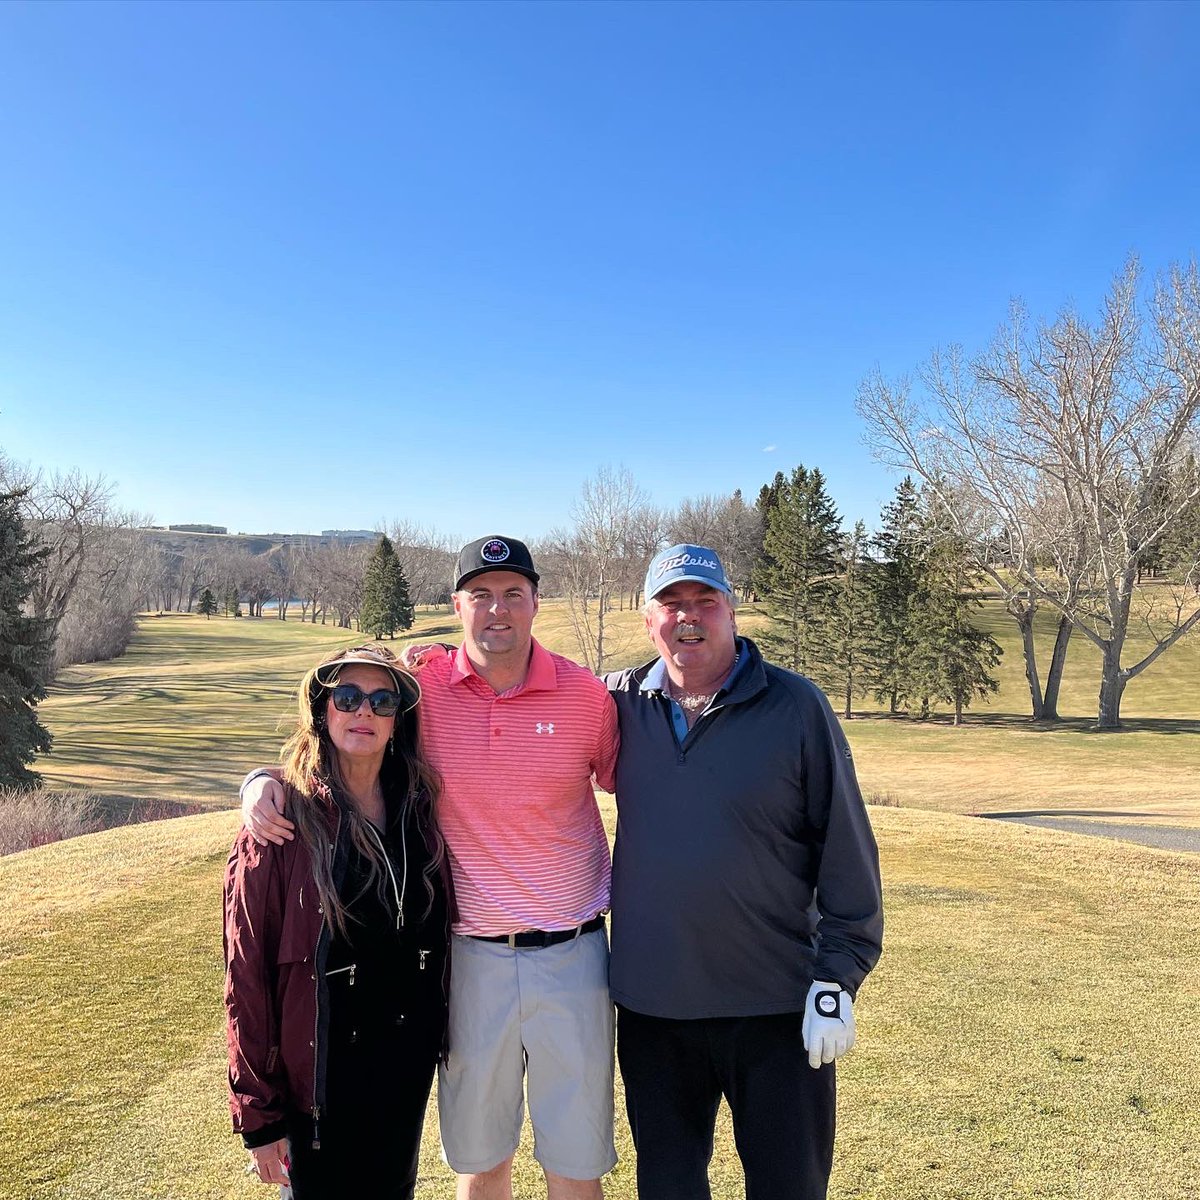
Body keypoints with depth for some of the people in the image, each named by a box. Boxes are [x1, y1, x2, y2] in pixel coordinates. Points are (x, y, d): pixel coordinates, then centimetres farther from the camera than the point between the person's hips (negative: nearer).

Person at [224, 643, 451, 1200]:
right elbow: (246, 974, -12)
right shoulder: (283, 820, -14)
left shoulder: (419, 809, -2)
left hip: (409, 1067, 4)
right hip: (324, 1068, -4)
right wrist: (258, 1114, -10)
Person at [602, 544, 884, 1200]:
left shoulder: (797, 706, -8)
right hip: (649, 1005, 3)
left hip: (776, 1007, -2)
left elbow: (846, 848, -6)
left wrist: (837, 978, -8)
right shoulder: (620, 702, 0)